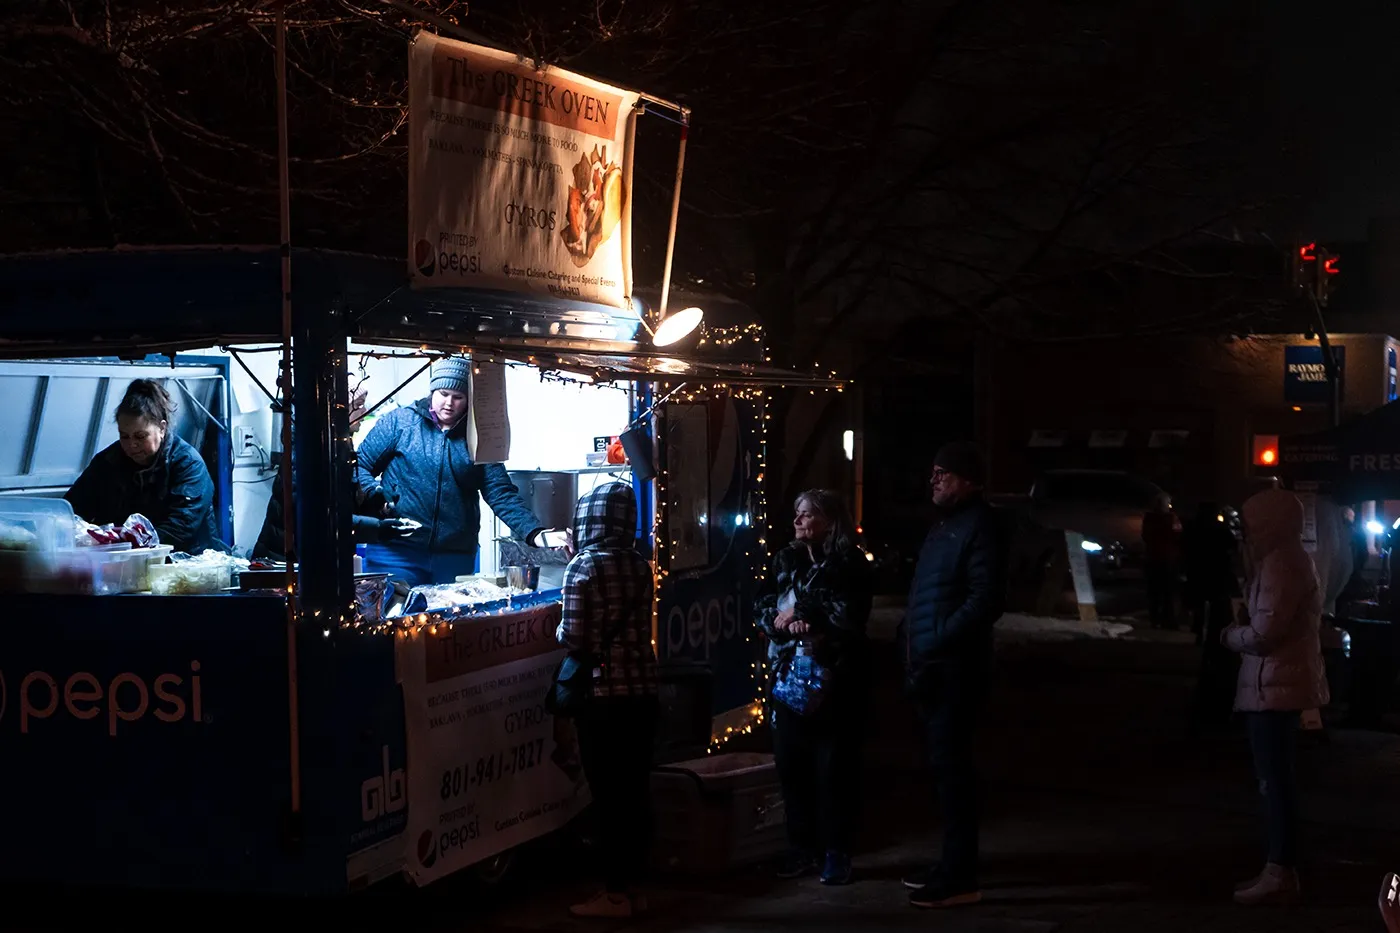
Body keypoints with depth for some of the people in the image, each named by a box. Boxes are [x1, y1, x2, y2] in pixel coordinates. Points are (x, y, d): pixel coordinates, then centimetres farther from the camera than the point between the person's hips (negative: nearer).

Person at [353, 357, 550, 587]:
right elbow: (359, 464, 7)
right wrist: (376, 495, -14)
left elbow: (502, 495, 2)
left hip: (456, 559, 2)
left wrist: (535, 533, -13)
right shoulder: (399, 422, 4)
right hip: (396, 551, -2)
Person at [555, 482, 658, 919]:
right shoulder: (640, 566, 6)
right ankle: (631, 886, 18)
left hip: (604, 692, -6)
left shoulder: (584, 567, -11)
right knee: (635, 790, 10)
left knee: (608, 793, 0)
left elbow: (573, 639, -12)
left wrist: (561, 630, 7)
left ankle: (615, 894, 5)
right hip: (642, 689, 6)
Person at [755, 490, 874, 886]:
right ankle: (802, 847, 18)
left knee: (834, 769, -1)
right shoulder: (785, 560, 11)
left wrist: (799, 611, -12)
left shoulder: (849, 564, -6)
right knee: (791, 765, 7)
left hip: (835, 679, -5)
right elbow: (763, 609, 6)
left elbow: (848, 616, -16)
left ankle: (837, 853, 7)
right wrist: (786, 623, -14)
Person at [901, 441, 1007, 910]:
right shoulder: (946, 523, 19)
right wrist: (913, 644, 13)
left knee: (951, 764, -8)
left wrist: (936, 643, -21)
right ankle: (952, 864, 24)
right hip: (934, 665, 10)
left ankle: (960, 878, -6)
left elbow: (986, 600, -20)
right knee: (945, 764, 15)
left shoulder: (979, 525, -11)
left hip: (956, 666, -10)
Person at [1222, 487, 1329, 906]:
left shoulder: (1279, 564, -17)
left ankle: (1281, 874, -8)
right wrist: (1242, 631, 5)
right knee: (1276, 778, 15)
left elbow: (1266, 630, -22)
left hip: (1275, 685, -11)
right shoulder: (1287, 560, 18)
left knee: (1276, 780, -9)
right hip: (1280, 682, 11)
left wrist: (1229, 635, -4)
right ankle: (1279, 868, 21)